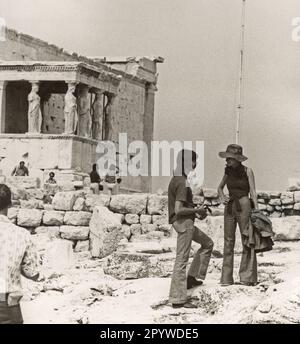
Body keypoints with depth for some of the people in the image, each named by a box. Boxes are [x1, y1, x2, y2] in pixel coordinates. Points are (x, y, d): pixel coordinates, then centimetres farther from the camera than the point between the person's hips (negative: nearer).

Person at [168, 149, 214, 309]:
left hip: (186, 223, 10)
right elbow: (178, 209, -24)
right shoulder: (182, 182, -18)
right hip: (184, 222, -10)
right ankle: (178, 299, -2)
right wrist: (197, 210, -11)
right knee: (182, 259, -6)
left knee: (208, 243, 24)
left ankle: (193, 277, 21)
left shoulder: (175, 180, 12)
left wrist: (197, 210, 13)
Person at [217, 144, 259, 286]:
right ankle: (226, 278, 6)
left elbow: (253, 193, -6)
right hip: (229, 207, 5)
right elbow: (220, 188, 21)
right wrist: (222, 197, 1)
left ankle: (248, 277, -1)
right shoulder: (228, 171, 8)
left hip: (244, 206, -5)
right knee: (228, 242, 3)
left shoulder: (247, 171, -5)